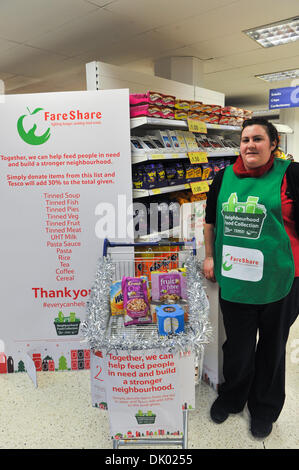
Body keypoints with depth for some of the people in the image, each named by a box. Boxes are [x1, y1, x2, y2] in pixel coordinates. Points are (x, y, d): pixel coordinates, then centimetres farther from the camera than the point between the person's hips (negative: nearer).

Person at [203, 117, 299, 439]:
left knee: (272, 348, 17)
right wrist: (209, 256, 10)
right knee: (237, 346, 17)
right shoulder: (224, 178, 5)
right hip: (233, 280, 3)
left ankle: (264, 408, 42)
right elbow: (210, 220, 15)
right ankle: (231, 398, 45)